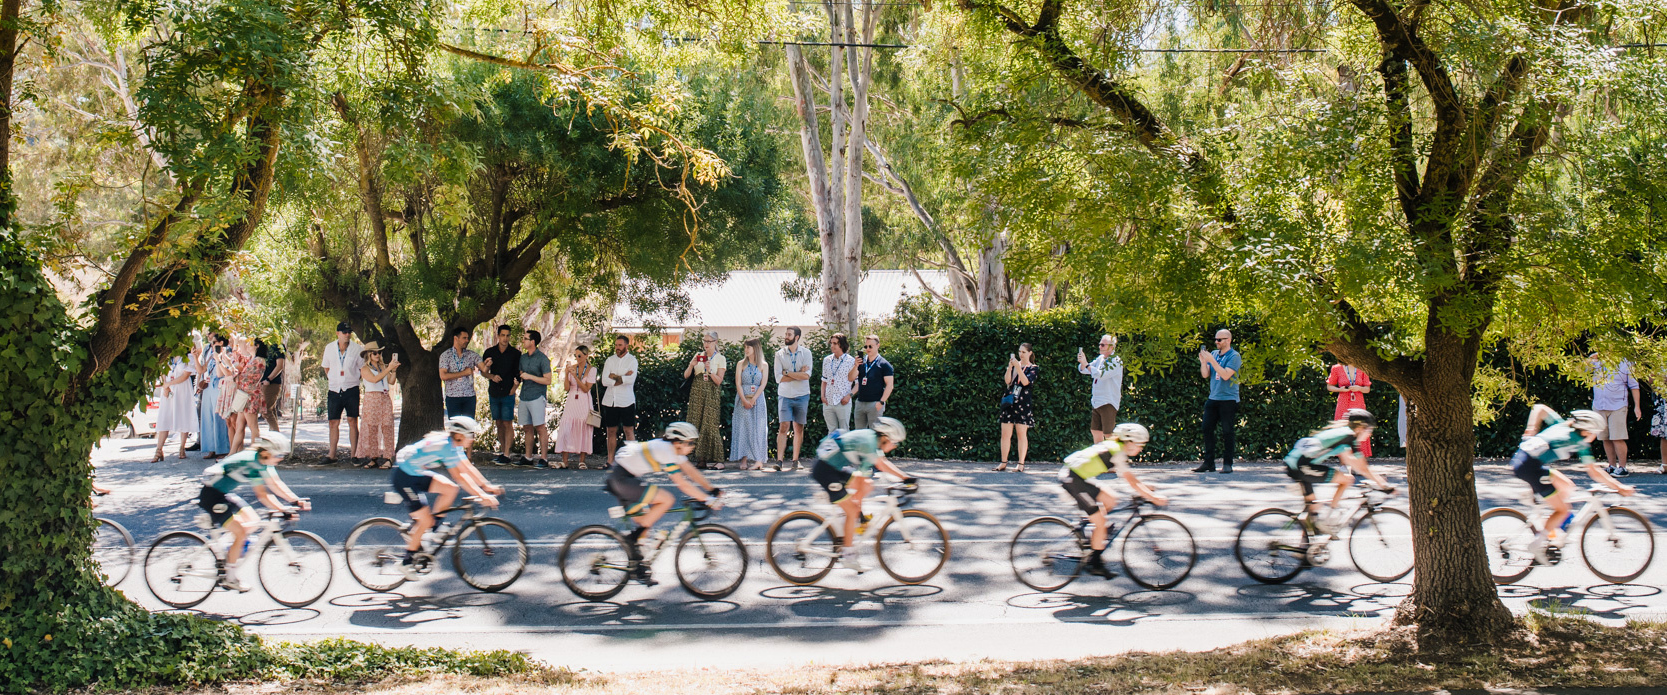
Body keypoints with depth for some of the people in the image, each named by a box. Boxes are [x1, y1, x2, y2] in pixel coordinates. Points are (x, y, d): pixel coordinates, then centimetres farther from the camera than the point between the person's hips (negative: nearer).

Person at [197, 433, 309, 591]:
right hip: (212, 495, -9)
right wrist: (296, 500, -33)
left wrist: (282, 509, -8)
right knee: (241, 533, -12)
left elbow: (262, 494, 3)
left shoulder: (261, 464, 1)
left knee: (253, 522, 3)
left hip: (227, 494, 9)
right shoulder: (249, 459, -26)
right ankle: (230, 578, 1)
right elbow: (274, 485, -32)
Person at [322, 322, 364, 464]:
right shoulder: (329, 348, 5)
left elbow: (362, 370, 6)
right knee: (333, 422, 3)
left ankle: (353, 454, 1)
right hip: (334, 390, 2)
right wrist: (333, 380, 11)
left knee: (352, 421, -2)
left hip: (351, 390, -2)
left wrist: (351, 379, -3)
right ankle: (331, 455, 8)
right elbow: (326, 368, 18)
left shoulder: (358, 349, -2)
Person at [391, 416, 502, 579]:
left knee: (451, 489, -4)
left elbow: (467, 467, 5)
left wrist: (487, 486, -2)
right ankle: (407, 561, 4)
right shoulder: (445, 446, -27)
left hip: (418, 473, 9)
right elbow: (459, 476, -30)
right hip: (404, 478, -9)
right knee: (426, 520, -10)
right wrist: (481, 496, -31)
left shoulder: (454, 444, 1)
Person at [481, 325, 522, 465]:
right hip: (493, 393, 4)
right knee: (498, 423, 8)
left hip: (508, 394, -4)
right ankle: (502, 451, 16)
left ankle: (507, 455, -7)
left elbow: (518, 374, 1)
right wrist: (492, 376, -12)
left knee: (507, 424, -6)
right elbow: (484, 371, 8)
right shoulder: (489, 352, 7)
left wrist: (514, 388, -11)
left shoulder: (515, 353, 0)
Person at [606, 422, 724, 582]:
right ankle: (633, 537, -10)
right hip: (622, 480, -10)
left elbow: (691, 472, 14)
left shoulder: (673, 449, 8)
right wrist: (707, 500, -21)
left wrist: (713, 489, 8)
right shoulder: (665, 450, -20)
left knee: (645, 521, 13)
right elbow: (682, 484, -22)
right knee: (667, 499, -16)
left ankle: (639, 568, 20)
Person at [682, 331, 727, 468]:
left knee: (710, 425, -10)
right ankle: (698, 458, 1)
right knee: (695, 424, -2)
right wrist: (691, 365, -11)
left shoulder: (720, 359, 3)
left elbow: (719, 381, -4)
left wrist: (709, 370, -19)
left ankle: (715, 459, -9)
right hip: (697, 393, 3)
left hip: (712, 394, -3)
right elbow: (686, 376, 7)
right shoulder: (698, 356, 11)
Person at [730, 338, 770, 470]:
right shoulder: (741, 364, 7)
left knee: (758, 428, -4)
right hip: (742, 399, 1)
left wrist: (753, 400, -14)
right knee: (742, 428, -4)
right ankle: (744, 460, -5)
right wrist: (744, 400, -13)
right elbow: (738, 383, 0)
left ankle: (759, 461, -7)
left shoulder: (764, 365, 4)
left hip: (758, 399, -1)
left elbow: (763, 384, -3)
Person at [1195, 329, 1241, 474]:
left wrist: (1212, 361, -19)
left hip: (1228, 399, -6)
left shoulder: (1234, 356, -6)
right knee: (1207, 429, 3)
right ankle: (1208, 463, 8)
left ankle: (1227, 464, 3)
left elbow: (1226, 375, -18)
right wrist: (1203, 361, -7)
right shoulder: (1213, 354, 13)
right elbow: (1205, 375, 10)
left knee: (1227, 432, -3)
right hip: (1213, 398, 6)